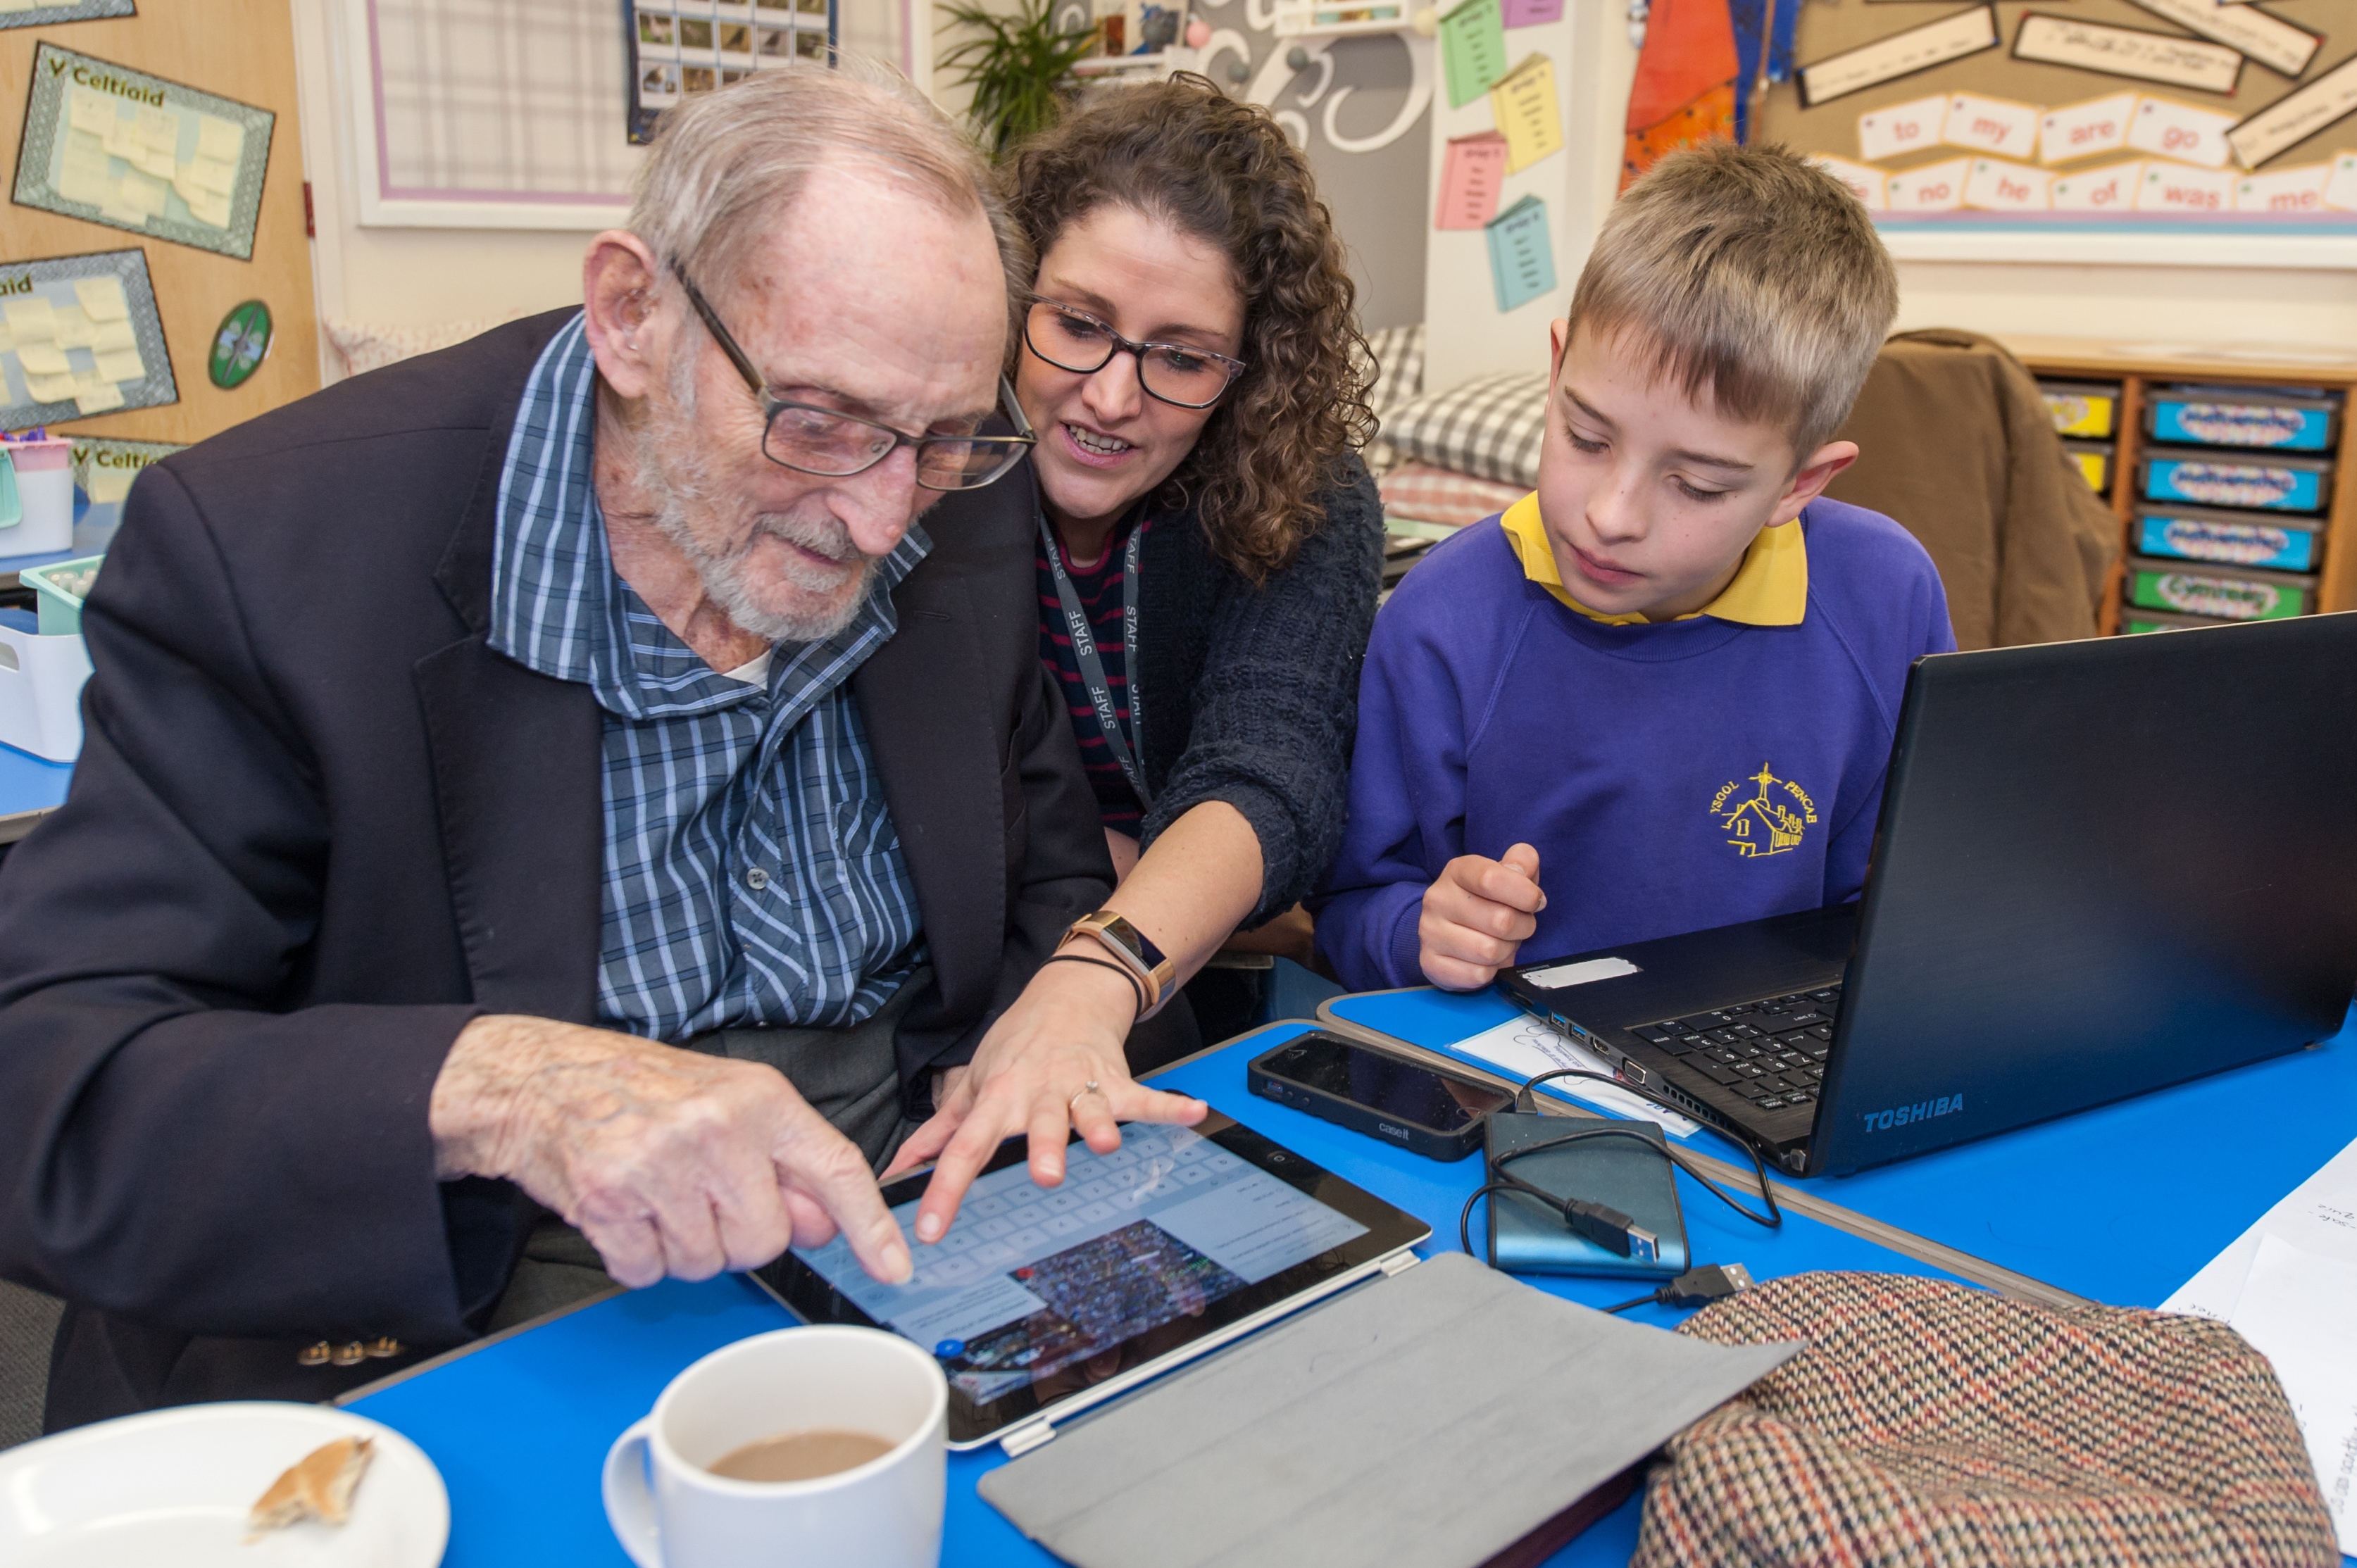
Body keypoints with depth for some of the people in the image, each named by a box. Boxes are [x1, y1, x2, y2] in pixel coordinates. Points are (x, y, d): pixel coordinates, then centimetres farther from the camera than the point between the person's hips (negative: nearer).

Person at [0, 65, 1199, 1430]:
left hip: (902, 1247, 3)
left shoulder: (961, 556, -1)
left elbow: (1054, 891, 12)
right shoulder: (264, 541, -16)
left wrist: (1066, 1012, -11)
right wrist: (489, 1086, -36)